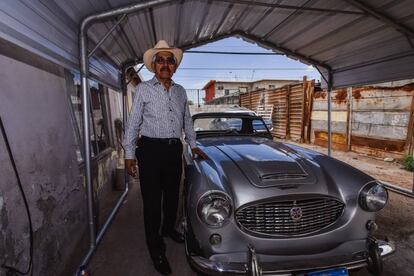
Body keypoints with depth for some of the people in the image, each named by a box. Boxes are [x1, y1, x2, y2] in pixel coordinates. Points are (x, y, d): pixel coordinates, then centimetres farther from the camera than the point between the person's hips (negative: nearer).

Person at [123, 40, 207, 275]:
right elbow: (133, 123, -2)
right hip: (151, 150, -4)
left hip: (175, 149, 5)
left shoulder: (181, 91, 11)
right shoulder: (144, 89, -2)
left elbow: (187, 120, 19)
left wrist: (193, 145, 17)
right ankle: (156, 249, 20)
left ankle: (169, 229, 43)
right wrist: (129, 154, -5)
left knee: (173, 195, 17)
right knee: (152, 200, 4)